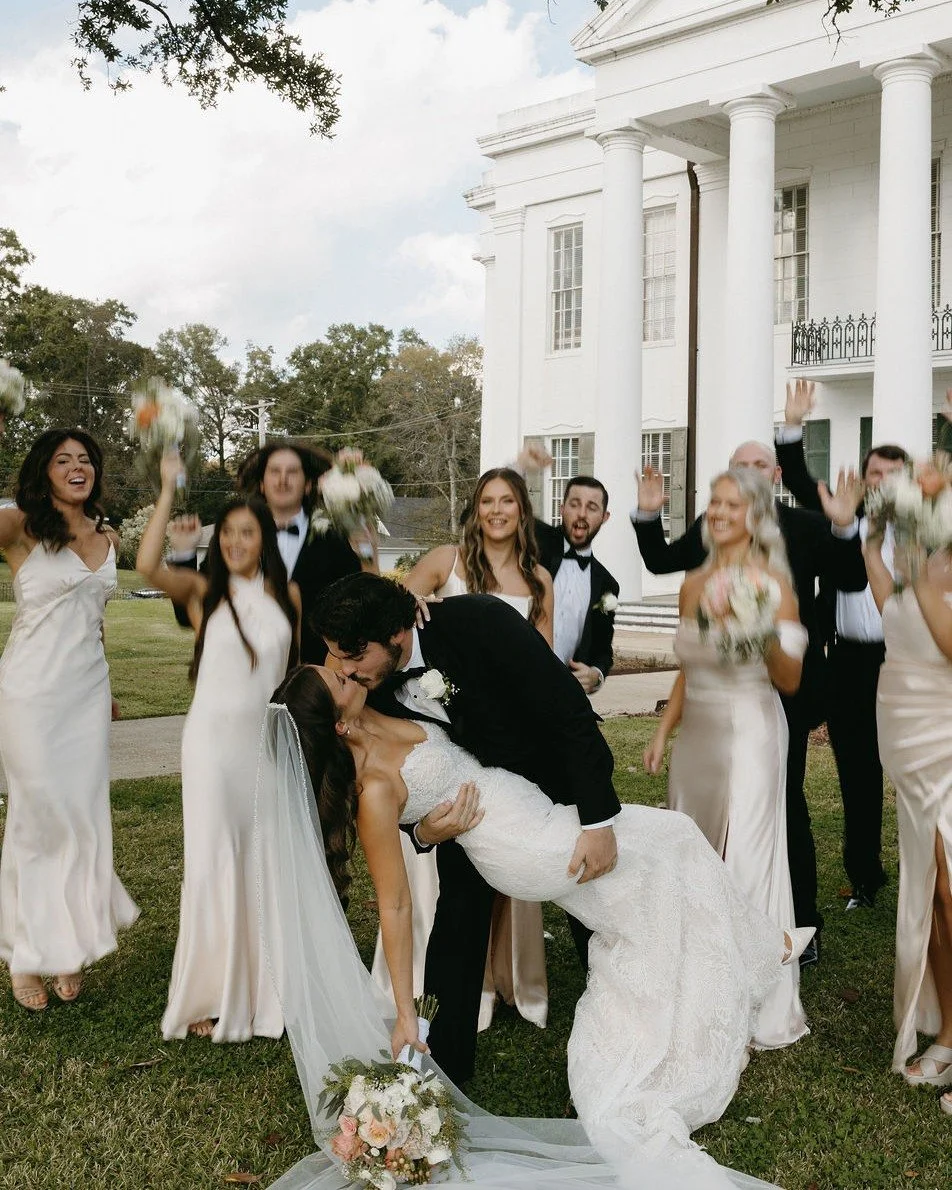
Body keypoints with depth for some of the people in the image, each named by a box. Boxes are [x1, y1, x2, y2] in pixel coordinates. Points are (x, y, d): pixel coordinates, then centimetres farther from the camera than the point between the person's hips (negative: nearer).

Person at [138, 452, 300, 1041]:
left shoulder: (287, 594, 6)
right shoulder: (204, 591, -3)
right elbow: (148, 565, -22)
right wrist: (169, 490, -18)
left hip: (270, 739, 3)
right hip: (214, 737, -3)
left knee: (267, 861, 9)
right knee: (214, 861, -1)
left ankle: (263, 988, 24)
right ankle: (208, 998, 12)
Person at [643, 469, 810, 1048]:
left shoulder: (772, 582, -8)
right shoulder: (694, 584, 10)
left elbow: (790, 681, -10)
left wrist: (769, 640, -28)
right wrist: (663, 732, 12)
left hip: (749, 733, -6)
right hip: (696, 733, 6)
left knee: (746, 863, -2)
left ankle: (757, 1005, 11)